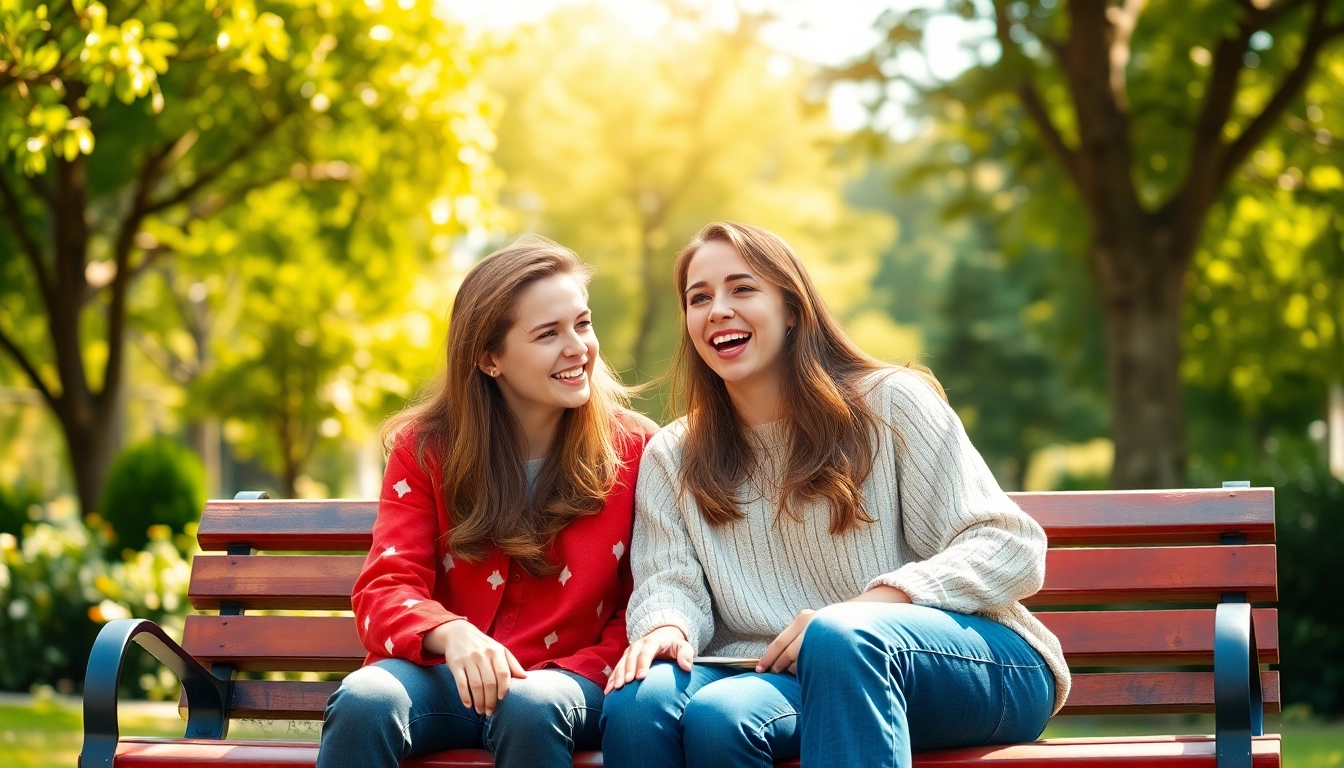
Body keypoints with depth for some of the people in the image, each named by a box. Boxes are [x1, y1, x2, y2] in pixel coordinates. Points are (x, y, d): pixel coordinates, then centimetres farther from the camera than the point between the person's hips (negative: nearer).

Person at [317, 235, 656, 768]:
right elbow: (385, 591, -4)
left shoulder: (633, 451, 2)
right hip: (442, 677, 1)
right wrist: (450, 633, -27)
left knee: (530, 709, -36)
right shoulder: (425, 446, 4)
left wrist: (569, 678, -15)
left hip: (567, 679, -1)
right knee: (363, 701, -32)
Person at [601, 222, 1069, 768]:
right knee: (637, 702, -29)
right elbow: (668, 582, 4)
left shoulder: (892, 403, 3)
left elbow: (1011, 548, -4)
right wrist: (667, 626, -22)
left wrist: (870, 605, -19)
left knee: (840, 637, -39)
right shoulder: (671, 459, 16)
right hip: (790, 679, 3)